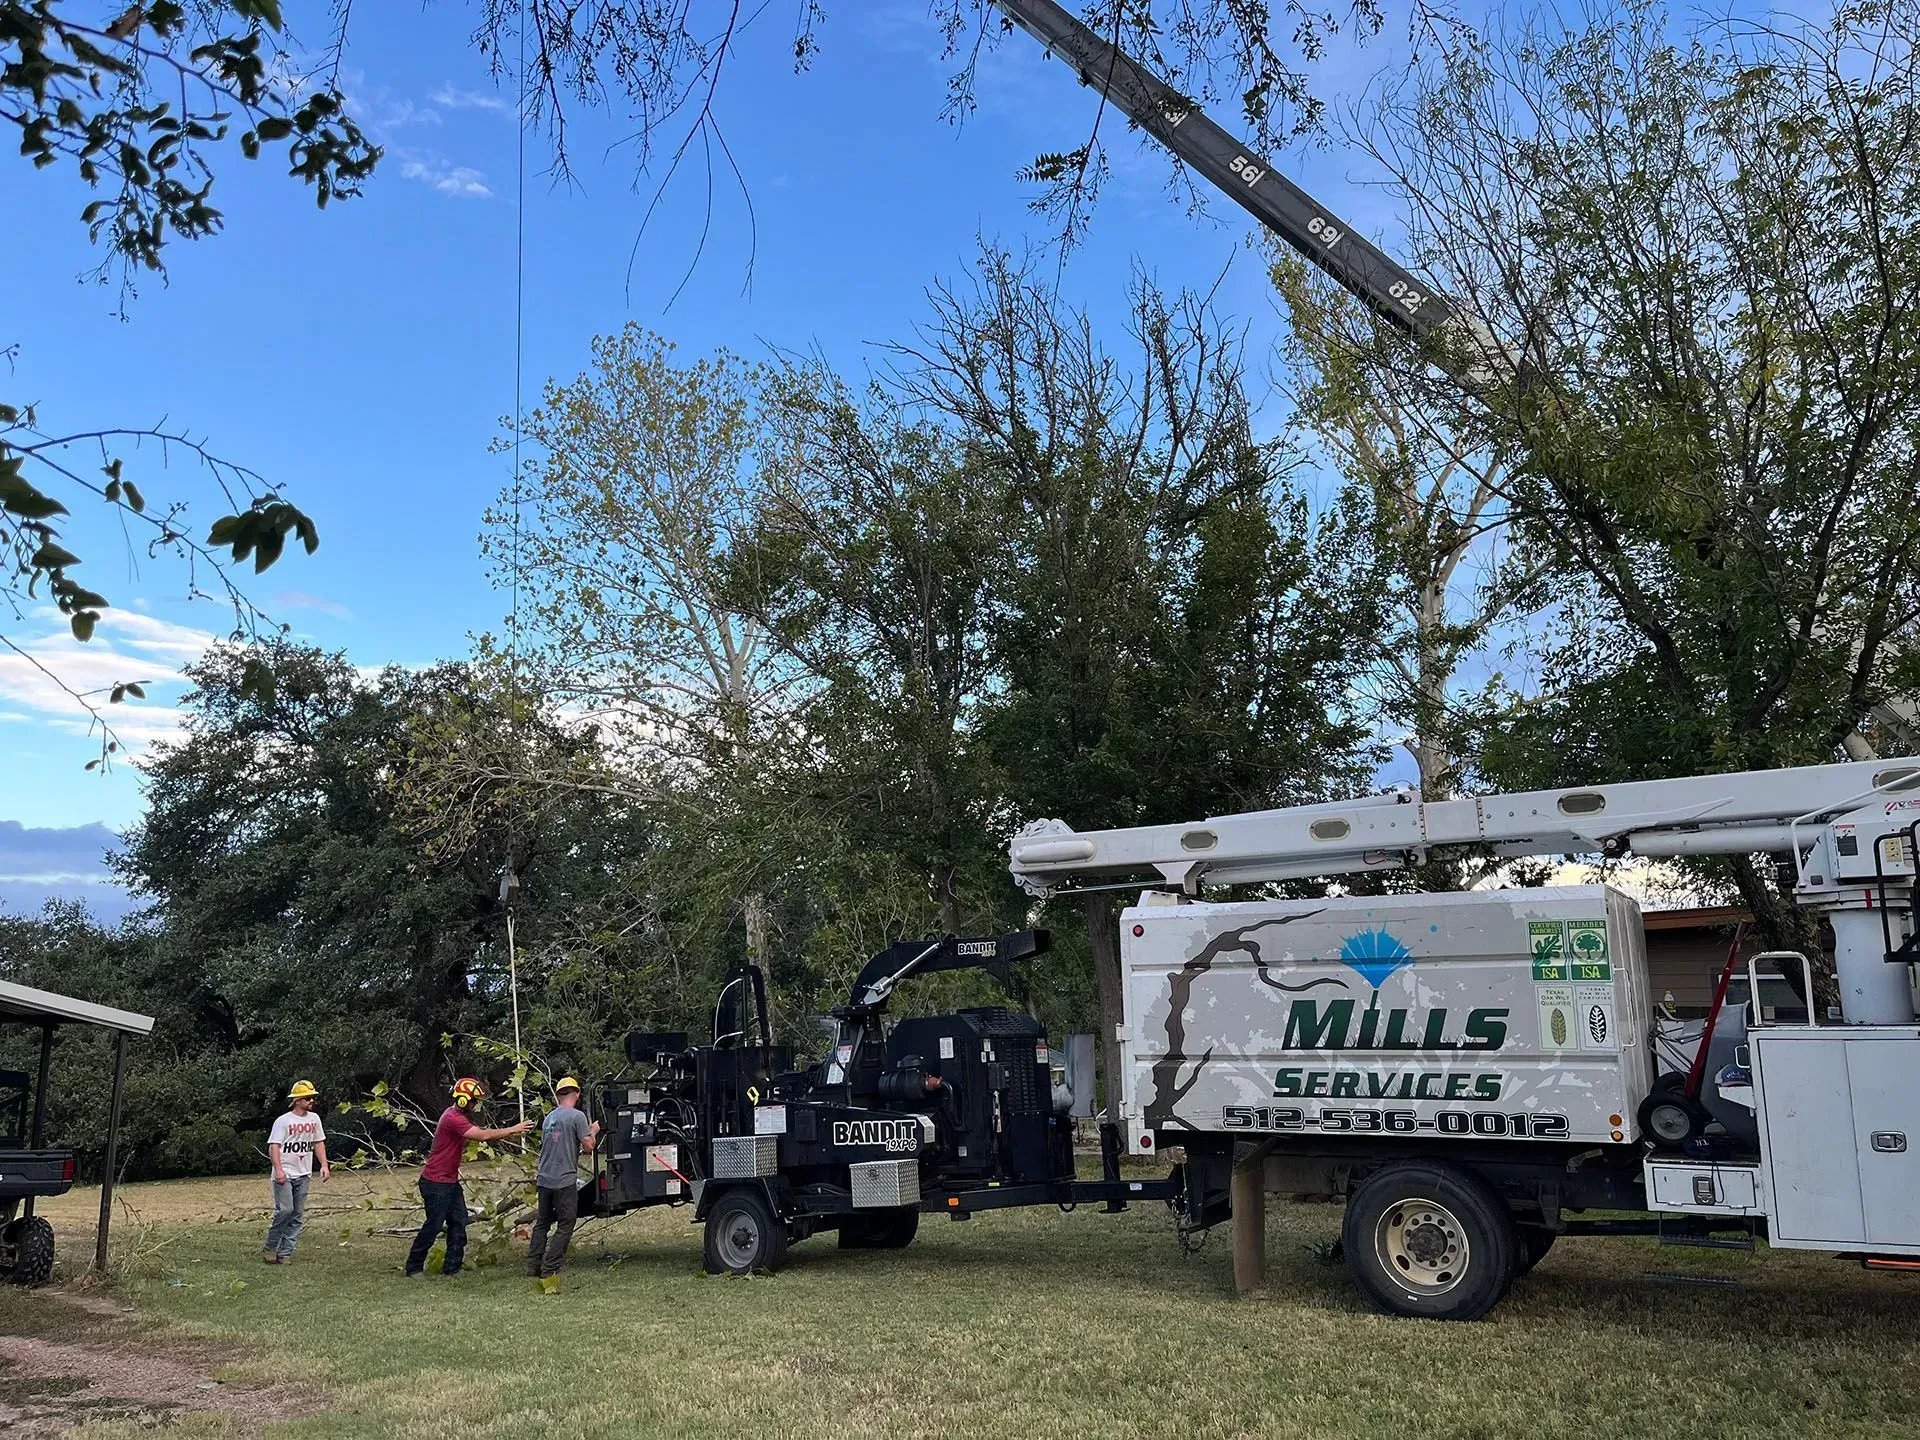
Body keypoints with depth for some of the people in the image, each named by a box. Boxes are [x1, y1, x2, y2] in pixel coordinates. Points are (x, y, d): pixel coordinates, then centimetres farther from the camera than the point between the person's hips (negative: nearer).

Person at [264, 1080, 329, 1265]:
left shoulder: (314, 1119, 10)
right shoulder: (283, 1121, -8)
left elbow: (318, 1143, 17)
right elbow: (273, 1146, -12)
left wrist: (324, 1165, 7)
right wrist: (278, 1170, -23)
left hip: (303, 1174, 6)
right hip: (285, 1174, -6)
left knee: (298, 1214, 3)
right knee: (285, 1210, -15)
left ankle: (285, 1252, 7)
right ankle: (270, 1248, 2)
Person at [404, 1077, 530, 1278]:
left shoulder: (460, 1116, 10)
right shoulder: (453, 1118, -24)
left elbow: (476, 1138, 8)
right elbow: (483, 1136, -29)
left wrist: (508, 1134, -6)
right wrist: (513, 1130, -21)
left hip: (450, 1181, 10)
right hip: (436, 1183, -10)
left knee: (458, 1223, 7)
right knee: (433, 1226, -1)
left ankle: (451, 1269, 11)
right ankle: (413, 1269, 14)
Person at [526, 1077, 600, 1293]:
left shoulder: (549, 1117, 11)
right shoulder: (577, 1116, -9)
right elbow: (588, 1147, -10)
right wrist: (593, 1132, 8)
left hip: (544, 1178, 6)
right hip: (565, 1180, -6)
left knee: (542, 1224, 15)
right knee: (565, 1227, 0)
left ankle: (533, 1269, 14)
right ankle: (549, 1272, -6)